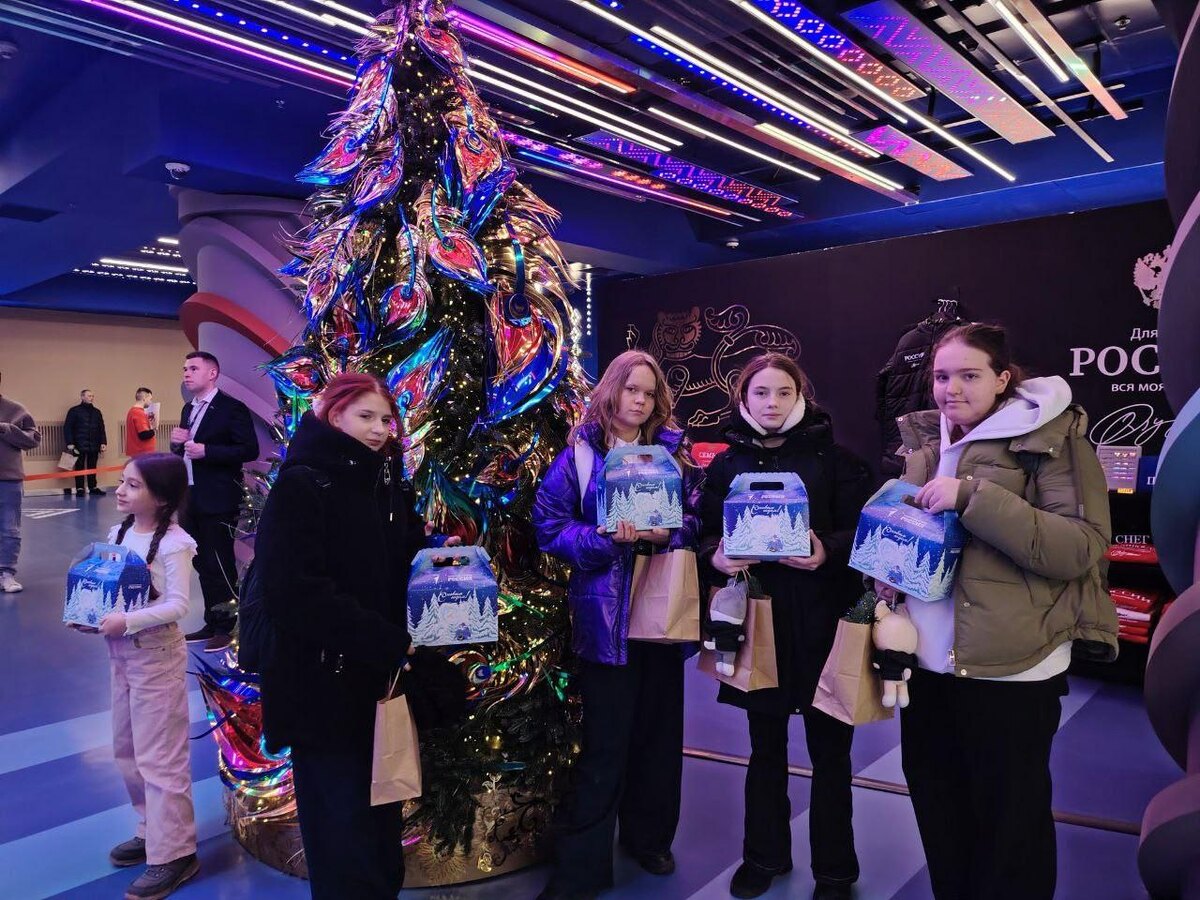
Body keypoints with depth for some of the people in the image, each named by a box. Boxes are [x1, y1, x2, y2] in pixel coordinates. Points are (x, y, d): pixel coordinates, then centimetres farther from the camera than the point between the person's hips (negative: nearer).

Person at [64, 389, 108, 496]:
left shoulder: (97, 412, 14)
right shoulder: (74, 411, -1)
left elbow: (101, 429, 16)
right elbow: (67, 428, -5)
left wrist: (103, 442, 7)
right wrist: (70, 444, -12)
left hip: (94, 446, 4)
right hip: (79, 446, -4)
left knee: (92, 467, 9)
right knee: (79, 467, 3)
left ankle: (93, 487, 16)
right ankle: (79, 488, 8)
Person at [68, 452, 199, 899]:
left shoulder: (174, 543, -18)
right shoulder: (118, 533, 5)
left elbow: (177, 604, -22)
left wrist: (128, 621, -31)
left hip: (156, 655, -8)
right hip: (121, 653, 8)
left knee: (158, 756, -1)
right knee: (127, 750, 19)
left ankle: (173, 855, 10)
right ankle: (153, 831, 36)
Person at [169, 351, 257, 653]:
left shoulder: (232, 408, -11)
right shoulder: (189, 409, 14)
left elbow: (250, 449, -18)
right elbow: (185, 450, 21)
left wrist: (206, 451, -22)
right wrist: (177, 442, -1)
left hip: (218, 501, -8)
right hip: (191, 499, 8)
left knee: (220, 565, -1)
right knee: (203, 564, 14)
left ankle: (226, 627, 11)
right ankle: (212, 623, 25)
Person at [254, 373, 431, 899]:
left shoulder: (390, 486, 8)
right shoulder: (301, 486, -12)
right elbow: (294, 593, -21)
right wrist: (390, 642, -21)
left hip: (383, 676, 6)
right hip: (325, 683, -6)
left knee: (381, 811, 17)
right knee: (341, 821, 4)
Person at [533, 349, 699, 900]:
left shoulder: (673, 451, 8)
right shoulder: (578, 454, 0)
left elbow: (695, 520, 4)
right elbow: (551, 526, -6)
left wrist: (664, 535, -16)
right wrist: (607, 539, -19)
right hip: (604, 612, -3)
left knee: (658, 728, 13)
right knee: (606, 738, 0)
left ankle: (649, 836, 35)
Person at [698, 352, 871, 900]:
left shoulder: (832, 457, 0)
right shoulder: (727, 464, 7)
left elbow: (863, 528, -4)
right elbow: (707, 532, 7)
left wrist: (828, 553, -22)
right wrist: (717, 557, -14)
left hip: (821, 618, -2)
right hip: (758, 619, 2)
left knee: (828, 750, 8)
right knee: (765, 747, 15)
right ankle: (765, 856, 34)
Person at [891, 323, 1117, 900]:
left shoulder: (1051, 438, -11)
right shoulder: (925, 442, 8)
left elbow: (1081, 547, -20)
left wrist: (974, 497, -27)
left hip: (1009, 668, -6)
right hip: (928, 661, 6)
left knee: (1009, 821, 10)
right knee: (937, 810, 21)